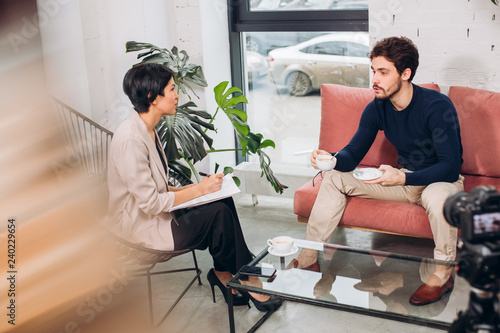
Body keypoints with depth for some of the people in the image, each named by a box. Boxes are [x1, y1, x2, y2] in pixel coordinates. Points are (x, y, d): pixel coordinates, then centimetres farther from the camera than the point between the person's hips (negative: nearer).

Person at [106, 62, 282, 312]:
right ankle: (246, 279, 3)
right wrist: (199, 189, -16)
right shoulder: (130, 139, -25)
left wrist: (192, 188, -1)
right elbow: (150, 203, -24)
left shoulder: (147, 130, 7)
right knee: (219, 213, -16)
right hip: (140, 227, -9)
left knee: (223, 201, -7)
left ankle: (224, 272, 1)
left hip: (153, 213, 9)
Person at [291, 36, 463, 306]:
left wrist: (402, 178, -43)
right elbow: (352, 155, -2)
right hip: (403, 177, 6)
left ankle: (443, 273, -16)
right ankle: (307, 260, -4)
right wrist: (330, 159, -27)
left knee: (438, 195, -42)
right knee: (334, 179, -6)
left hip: (441, 180, -6)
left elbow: (450, 168, -28)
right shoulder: (377, 108, -6)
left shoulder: (438, 106, -24)